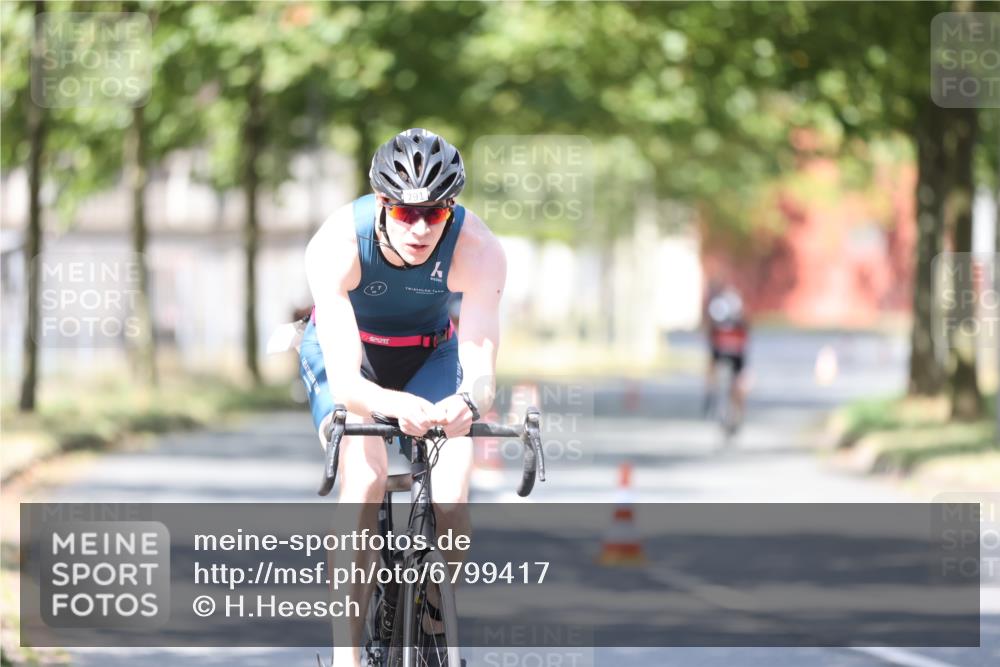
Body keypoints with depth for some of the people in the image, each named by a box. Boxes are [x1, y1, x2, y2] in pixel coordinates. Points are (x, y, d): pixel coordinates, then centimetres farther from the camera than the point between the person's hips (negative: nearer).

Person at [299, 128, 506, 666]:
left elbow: (481, 372, -36)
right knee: (364, 481, -29)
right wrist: (395, 406, -63)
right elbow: (345, 382, -40)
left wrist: (467, 402, -61)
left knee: (451, 502, -20)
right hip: (348, 355, -1)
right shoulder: (336, 245, -35)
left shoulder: (478, 250, -32)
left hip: (429, 354, 1)